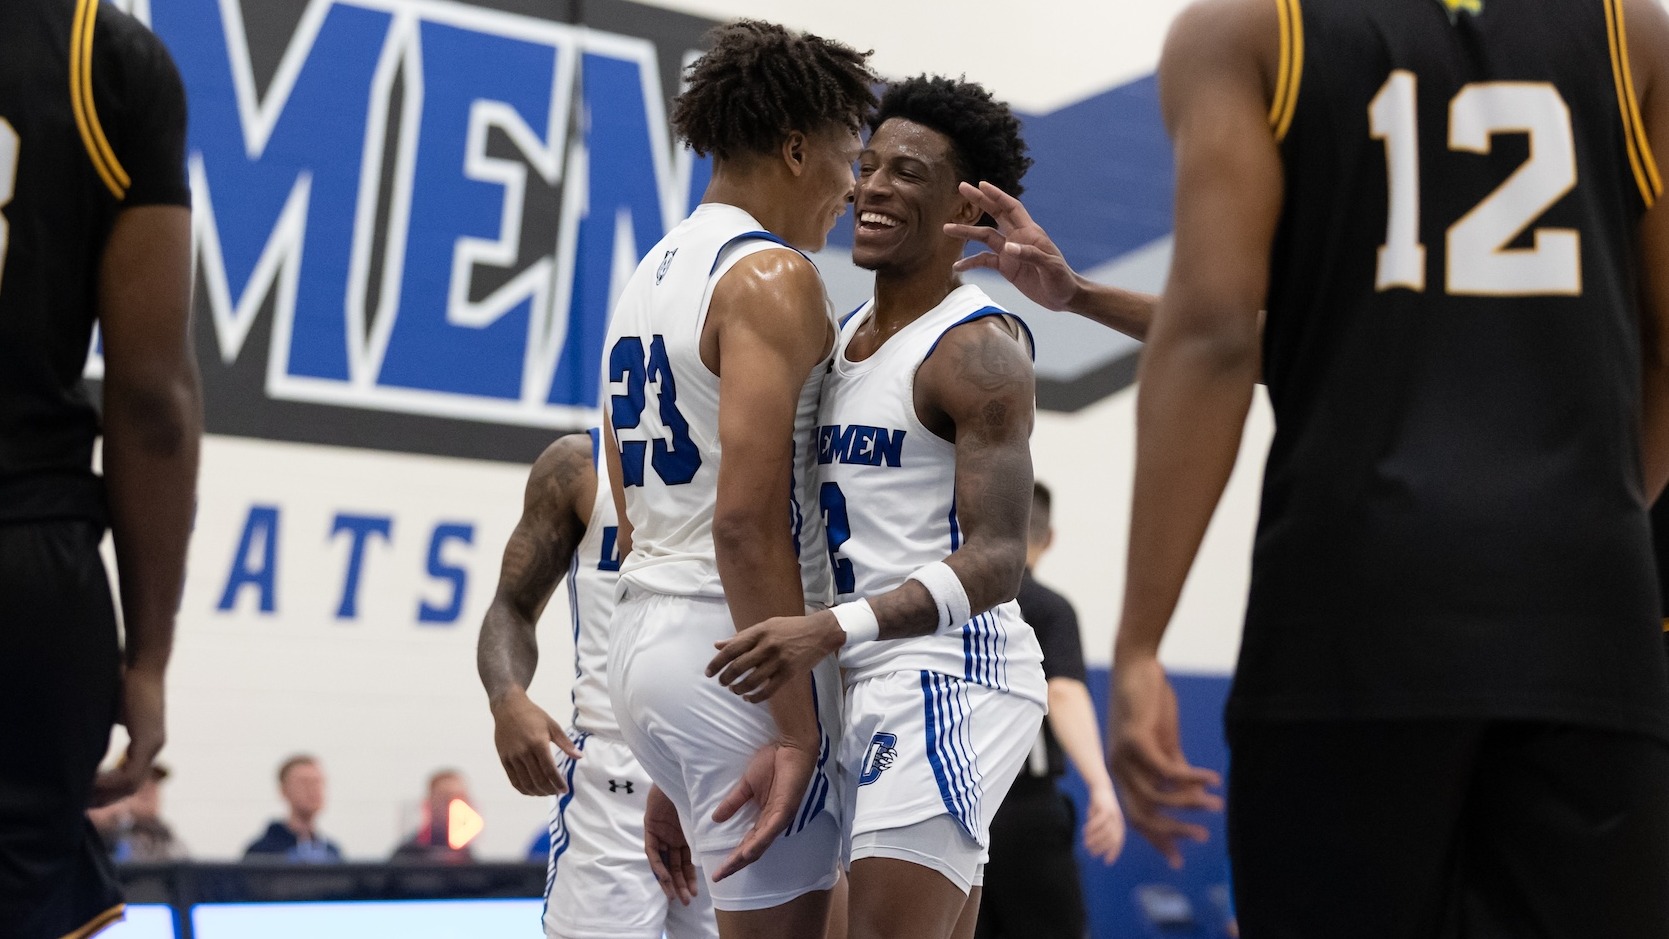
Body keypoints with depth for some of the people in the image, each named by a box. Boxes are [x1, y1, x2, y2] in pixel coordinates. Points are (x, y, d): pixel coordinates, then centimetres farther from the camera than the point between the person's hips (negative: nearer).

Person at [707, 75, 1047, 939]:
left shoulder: (977, 349, -12)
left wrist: (833, 631, -32)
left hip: (946, 675, -9)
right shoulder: (842, 337, 16)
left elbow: (995, 563, -21)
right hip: (867, 683, 9)